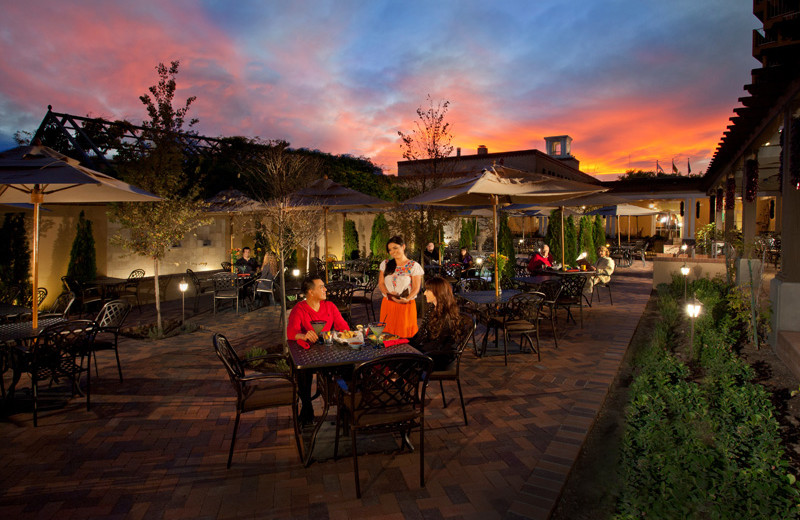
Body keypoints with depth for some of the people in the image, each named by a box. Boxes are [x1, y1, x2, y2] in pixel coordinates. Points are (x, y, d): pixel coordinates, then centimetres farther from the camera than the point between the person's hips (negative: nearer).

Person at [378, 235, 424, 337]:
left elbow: (416, 288, -5)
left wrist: (407, 299, -23)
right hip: (387, 304, 3)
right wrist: (388, 293, -14)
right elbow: (381, 283, 6)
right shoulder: (385, 264, 9)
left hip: (405, 305, -3)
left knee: (404, 335, -1)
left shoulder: (414, 266, -2)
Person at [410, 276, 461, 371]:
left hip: (441, 357, -8)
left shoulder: (447, 317, -21)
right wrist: (409, 342, 3)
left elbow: (437, 345, -20)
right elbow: (422, 331, 15)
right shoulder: (431, 308, 8)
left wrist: (415, 350, -18)